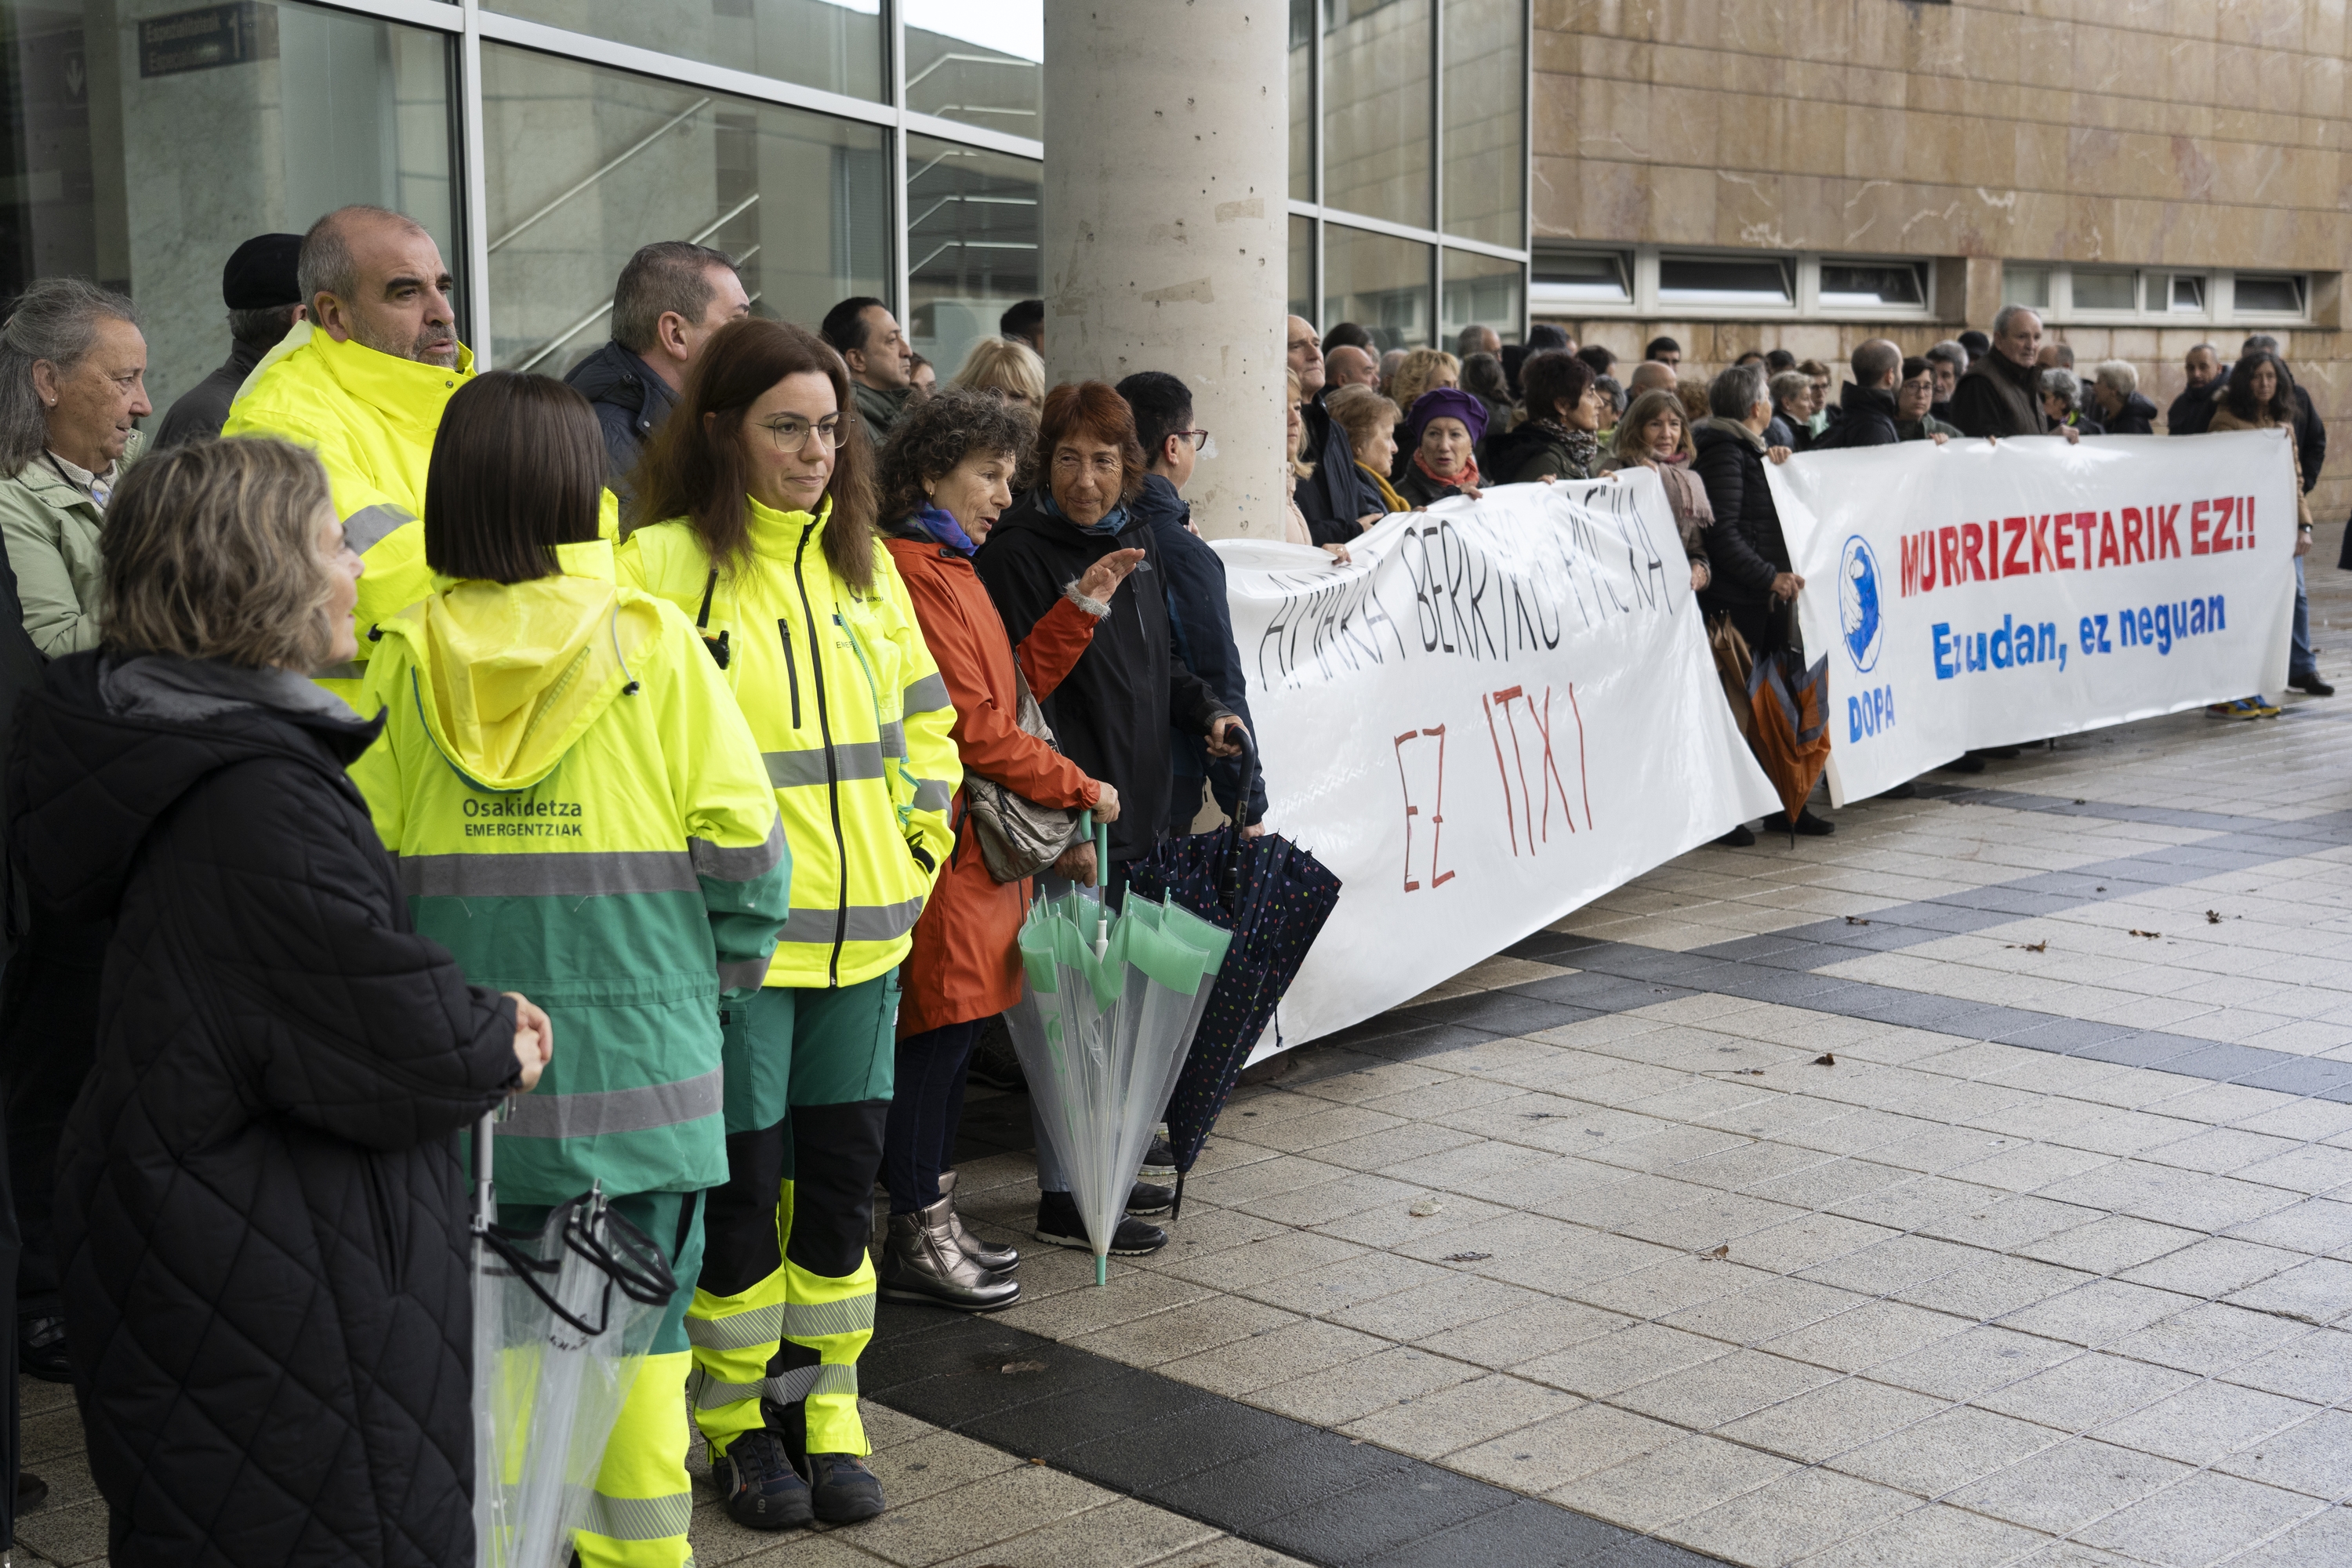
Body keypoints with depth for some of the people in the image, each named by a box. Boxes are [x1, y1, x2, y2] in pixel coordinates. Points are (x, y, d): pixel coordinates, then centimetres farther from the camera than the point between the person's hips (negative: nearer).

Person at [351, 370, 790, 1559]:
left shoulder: (408, 656, -2)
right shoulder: (654, 644, -7)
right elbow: (740, 839, -9)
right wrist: (721, 981, 5)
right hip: (638, 1048, -1)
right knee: (639, 1312, 11)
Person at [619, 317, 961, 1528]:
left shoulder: (863, 564, 11)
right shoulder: (659, 565, -8)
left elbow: (925, 724, 20)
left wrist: (918, 843, 10)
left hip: (862, 930, 5)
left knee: (842, 1171, 11)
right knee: (743, 1180, 3)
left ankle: (825, 1406, 26)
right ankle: (737, 1418, 21)